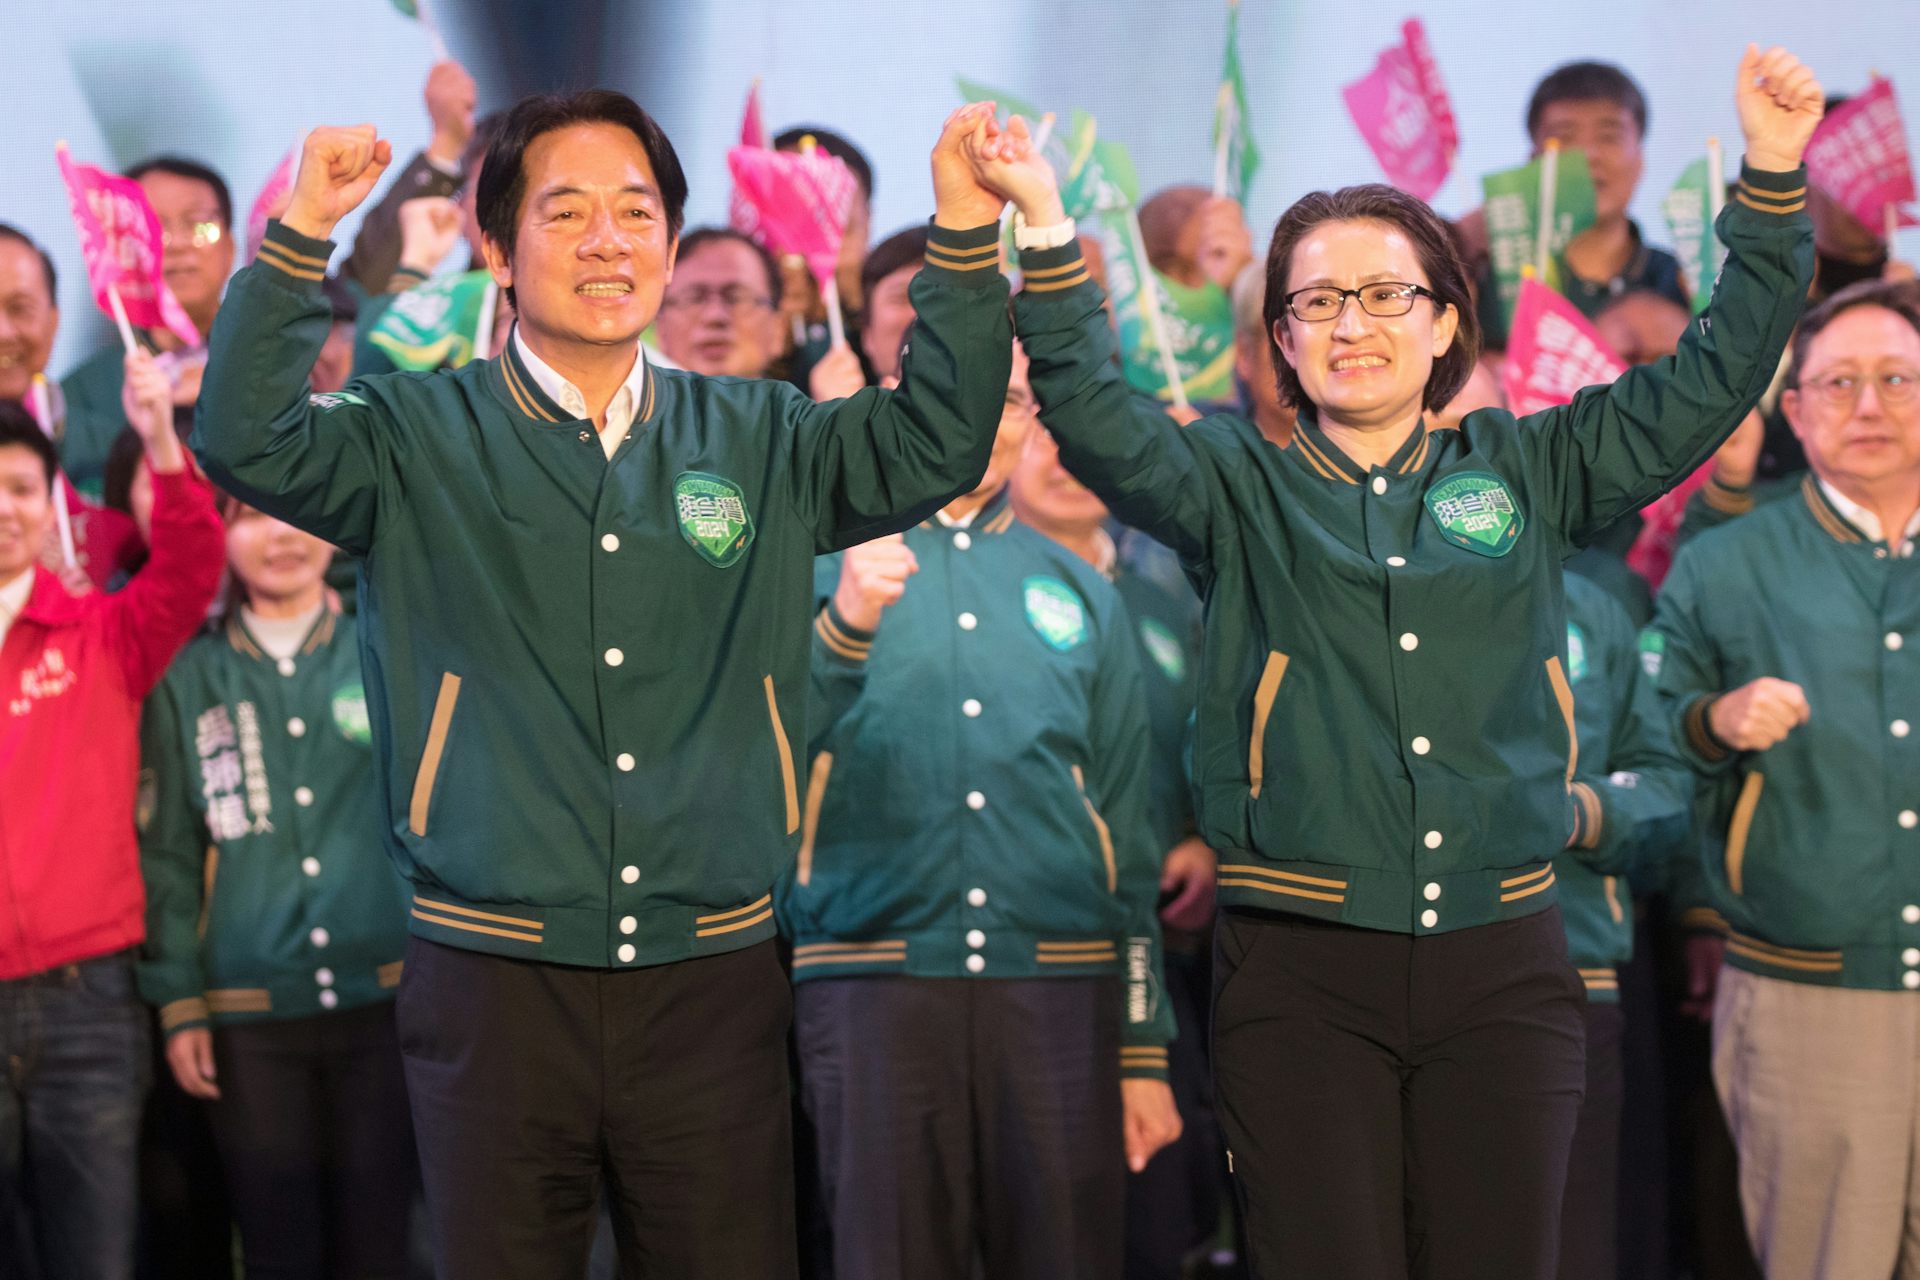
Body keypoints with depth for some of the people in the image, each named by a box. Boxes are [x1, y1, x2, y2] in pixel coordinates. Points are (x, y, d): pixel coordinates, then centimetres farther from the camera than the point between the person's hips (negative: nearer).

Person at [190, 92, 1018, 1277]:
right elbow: (249, 442, -11)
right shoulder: (424, 439, 2)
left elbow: (934, 447, 3)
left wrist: (966, 231, -7)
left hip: (711, 982, 2)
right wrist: (304, 233, -21)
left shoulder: (759, 442, 11)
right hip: (497, 985, -2)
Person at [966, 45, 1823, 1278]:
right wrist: (1050, 234, -18)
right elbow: (1096, 420, -7)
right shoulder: (1241, 485, 8)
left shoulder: (1526, 474, 12)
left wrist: (1772, 175, 5)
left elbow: (1712, 379, 12)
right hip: (1303, 968, -1)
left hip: (1503, 963, 1)